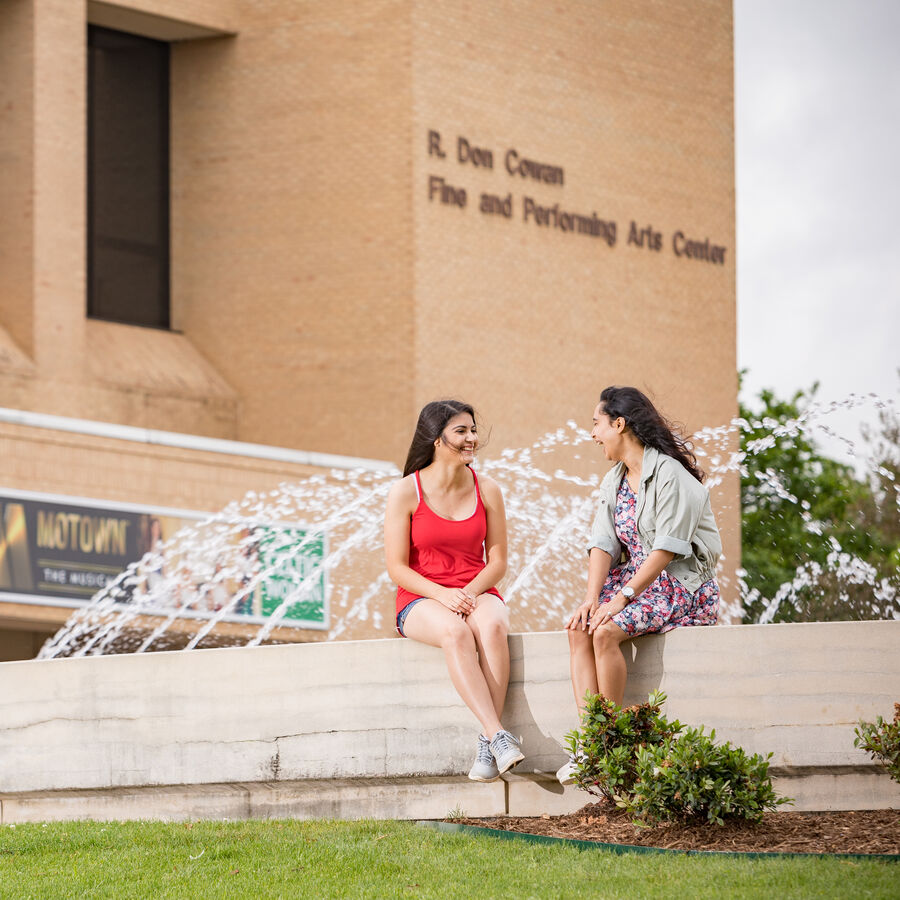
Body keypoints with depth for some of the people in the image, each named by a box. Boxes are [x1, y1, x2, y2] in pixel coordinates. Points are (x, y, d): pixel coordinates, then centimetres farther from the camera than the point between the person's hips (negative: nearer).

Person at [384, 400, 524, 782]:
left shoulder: (486, 490, 7)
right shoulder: (405, 492, -2)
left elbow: (498, 560, 7)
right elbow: (397, 568, -4)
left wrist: (471, 591, -14)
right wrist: (442, 594, -21)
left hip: (478, 593, 2)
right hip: (420, 600, -2)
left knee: (491, 626, -36)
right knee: (455, 632, -38)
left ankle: (486, 748, -40)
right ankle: (499, 737, -47)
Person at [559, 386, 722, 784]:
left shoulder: (671, 474, -12)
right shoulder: (614, 481, 14)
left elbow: (666, 548, -19)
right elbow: (603, 543, 4)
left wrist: (623, 597, -25)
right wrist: (592, 598, -12)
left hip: (680, 582, -8)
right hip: (635, 578, 8)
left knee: (605, 631, -30)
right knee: (578, 628, -20)